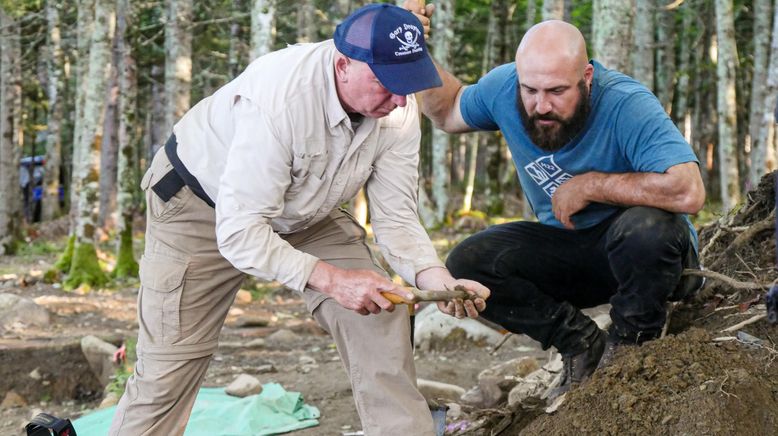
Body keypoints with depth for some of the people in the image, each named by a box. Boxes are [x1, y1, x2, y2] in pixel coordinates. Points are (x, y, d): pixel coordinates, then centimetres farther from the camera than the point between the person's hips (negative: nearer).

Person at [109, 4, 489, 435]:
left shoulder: (400, 110, -20)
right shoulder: (278, 97, -38)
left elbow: (395, 218, -15)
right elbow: (239, 235, -38)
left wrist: (438, 280, -33)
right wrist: (331, 279, -46)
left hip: (305, 214, 5)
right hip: (202, 207, -5)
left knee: (380, 315, -12)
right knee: (167, 370, -4)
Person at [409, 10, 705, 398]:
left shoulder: (627, 104, -27)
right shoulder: (504, 88, -9)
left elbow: (688, 192, -40)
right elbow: (448, 112, 14)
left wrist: (588, 185, -28)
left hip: (644, 255, -5)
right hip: (565, 246, 5)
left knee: (647, 227, -39)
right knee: (466, 263, -16)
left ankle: (630, 340, -10)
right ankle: (581, 344, -2)